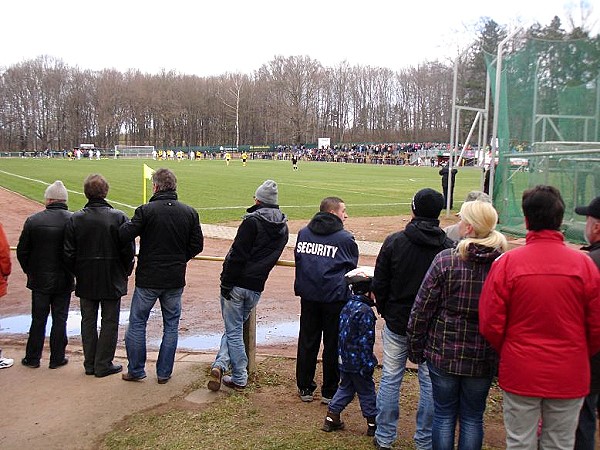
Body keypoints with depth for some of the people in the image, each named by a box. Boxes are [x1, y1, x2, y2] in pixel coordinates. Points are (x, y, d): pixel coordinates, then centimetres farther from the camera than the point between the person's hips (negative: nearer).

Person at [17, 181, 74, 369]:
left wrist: (30, 271, 12)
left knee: (38, 320, 12)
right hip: (63, 281, -1)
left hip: (39, 280, 1)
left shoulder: (33, 220, -8)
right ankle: (57, 358, 16)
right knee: (60, 319, 9)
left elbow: (22, 251, -2)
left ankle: (32, 358, 21)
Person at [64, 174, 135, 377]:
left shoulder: (75, 219, -5)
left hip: (85, 280, 2)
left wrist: (77, 273, 13)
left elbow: (69, 254, -3)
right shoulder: (119, 217, -11)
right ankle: (103, 365, 12)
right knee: (109, 322, 8)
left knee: (88, 321, 14)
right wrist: (126, 271, 6)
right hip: (113, 279, -2)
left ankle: (90, 364, 22)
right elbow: (128, 250, -10)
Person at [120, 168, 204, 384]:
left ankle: (136, 370, 21)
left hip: (148, 278, -3)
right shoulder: (190, 212, -1)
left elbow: (123, 235, -15)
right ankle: (164, 372, 19)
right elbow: (197, 245, 1)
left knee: (137, 323, 13)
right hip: (175, 279, 3)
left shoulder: (146, 211, -12)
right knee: (171, 325, 14)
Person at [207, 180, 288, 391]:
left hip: (237, 284, -5)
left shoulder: (252, 221, -13)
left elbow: (237, 254, -17)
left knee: (234, 330, 5)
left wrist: (227, 283, -14)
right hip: (256, 288, 5)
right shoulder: (283, 229, 8)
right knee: (235, 328, 19)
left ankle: (240, 378, 10)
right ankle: (221, 364, 8)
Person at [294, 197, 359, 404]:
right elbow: (353, 267, 1)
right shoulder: (345, 238, -7)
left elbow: (297, 258, 13)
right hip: (335, 297, -4)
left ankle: (305, 388, 21)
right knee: (333, 344, 7)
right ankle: (329, 392, 16)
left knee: (307, 342, 13)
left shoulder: (303, 233, 6)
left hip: (308, 295, 4)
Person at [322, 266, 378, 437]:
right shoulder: (365, 311, -21)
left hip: (344, 359, 8)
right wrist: (367, 365, -16)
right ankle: (373, 424, 20)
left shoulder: (347, 306, 5)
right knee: (366, 392, 7)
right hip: (357, 363, -8)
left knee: (345, 388, 20)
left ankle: (331, 418, 22)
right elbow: (365, 341, -21)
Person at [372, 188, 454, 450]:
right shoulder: (448, 247, -10)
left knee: (390, 379, 12)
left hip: (397, 323, 1)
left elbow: (379, 284, -3)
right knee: (430, 382, 11)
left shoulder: (394, 242, -8)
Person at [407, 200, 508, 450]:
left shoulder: (446, 259, -14)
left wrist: (415, 347, 2)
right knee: (472, 418, 17)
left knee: (444, 415, 14)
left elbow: (422, 309, -10)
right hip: (483, 357, 2)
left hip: (443, 353, -2)